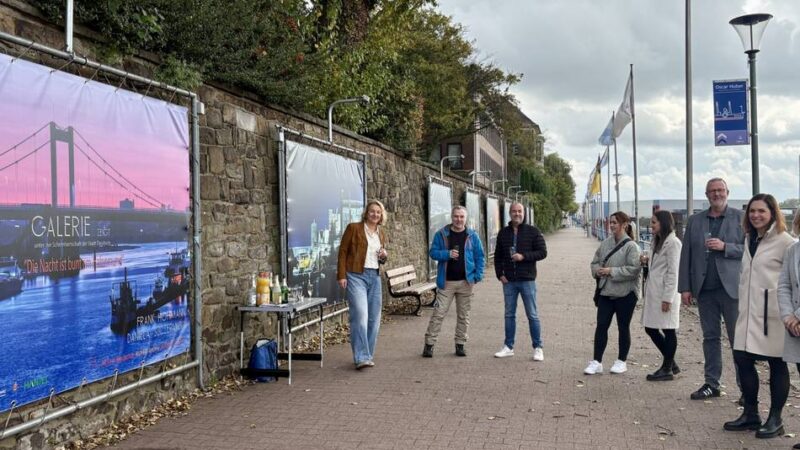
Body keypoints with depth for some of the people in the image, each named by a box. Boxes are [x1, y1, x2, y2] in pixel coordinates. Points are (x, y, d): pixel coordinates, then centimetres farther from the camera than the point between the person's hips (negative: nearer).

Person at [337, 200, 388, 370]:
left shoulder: (381, 233, 15)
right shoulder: (354, 228, -2)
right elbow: (343, 251, -3)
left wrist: (384, 256, 2)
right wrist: (341, 275, -10)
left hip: (375, 277, 6)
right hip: (356, 275, -6)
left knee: (374, 318, 6)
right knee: (360, 315, -16)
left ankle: (368, 355, 18)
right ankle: (361, 358, -14)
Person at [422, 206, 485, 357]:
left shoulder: (472, 236, 5)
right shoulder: (441, 234, 1)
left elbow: (479, 256, 7)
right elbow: (433, 252, 0)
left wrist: (478, 275, -3)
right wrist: (447, 254, -18)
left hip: (466, 282, 2)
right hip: (446, 281, -2)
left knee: (463, 315, 9)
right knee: (439, 313, -4)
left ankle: (460, 344, 19)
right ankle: (429, 344, 1)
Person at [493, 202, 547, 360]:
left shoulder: (533, 231, -2)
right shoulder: (503, 233, 9)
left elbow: (542, 252, -6)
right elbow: (498, 256, 14)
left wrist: (524, 256, -17)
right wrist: (500, 274, 3)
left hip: (527, 280, -3)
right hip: (509, 281, 4)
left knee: (532, 315, 2)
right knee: (509, 315, 10)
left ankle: (538, 348, 9)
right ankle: (508, 347, 19)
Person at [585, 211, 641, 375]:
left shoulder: (631, 246, -12)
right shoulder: (605, 243, 7)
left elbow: (634, 269, -20)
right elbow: (595, 262, 16)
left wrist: (612, 271, -20)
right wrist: (597, 270, -6)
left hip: (625, 293, -5)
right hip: (606, 292, 5)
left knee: (623, 327, 8)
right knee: (601, 326, 3)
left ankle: (622, 361, 22)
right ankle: (596, 362, 9)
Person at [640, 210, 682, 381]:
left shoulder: (673, 243, -12)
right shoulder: (657, 241, 16)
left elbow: (673, 272, -16)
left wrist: (668, 298, -19)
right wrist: (647, 260, 3)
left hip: (665, 293, -9)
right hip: (653, 292, 10)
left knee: (668, 330, 2)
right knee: (650, 328, 12)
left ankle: (667, 369, 12)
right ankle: (670, 364, 25)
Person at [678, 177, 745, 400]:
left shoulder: (740, 218, 3)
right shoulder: (694, 221, 10)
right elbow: (686, 255, 9)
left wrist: (725, 247, -16)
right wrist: (685, 287, 3)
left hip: (731, 287, -3)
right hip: (705, 289, 3)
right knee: (710, 337, 10)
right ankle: (711, 384, 17)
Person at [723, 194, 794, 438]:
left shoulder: (785, 241, -8)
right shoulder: (749, 239, 15)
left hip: (773, 312, -7)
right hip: (749, 312, 7)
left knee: (776, 364, 4)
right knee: (742, 359, 6)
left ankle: (775, 420, 14)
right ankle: (751, 413, 21)